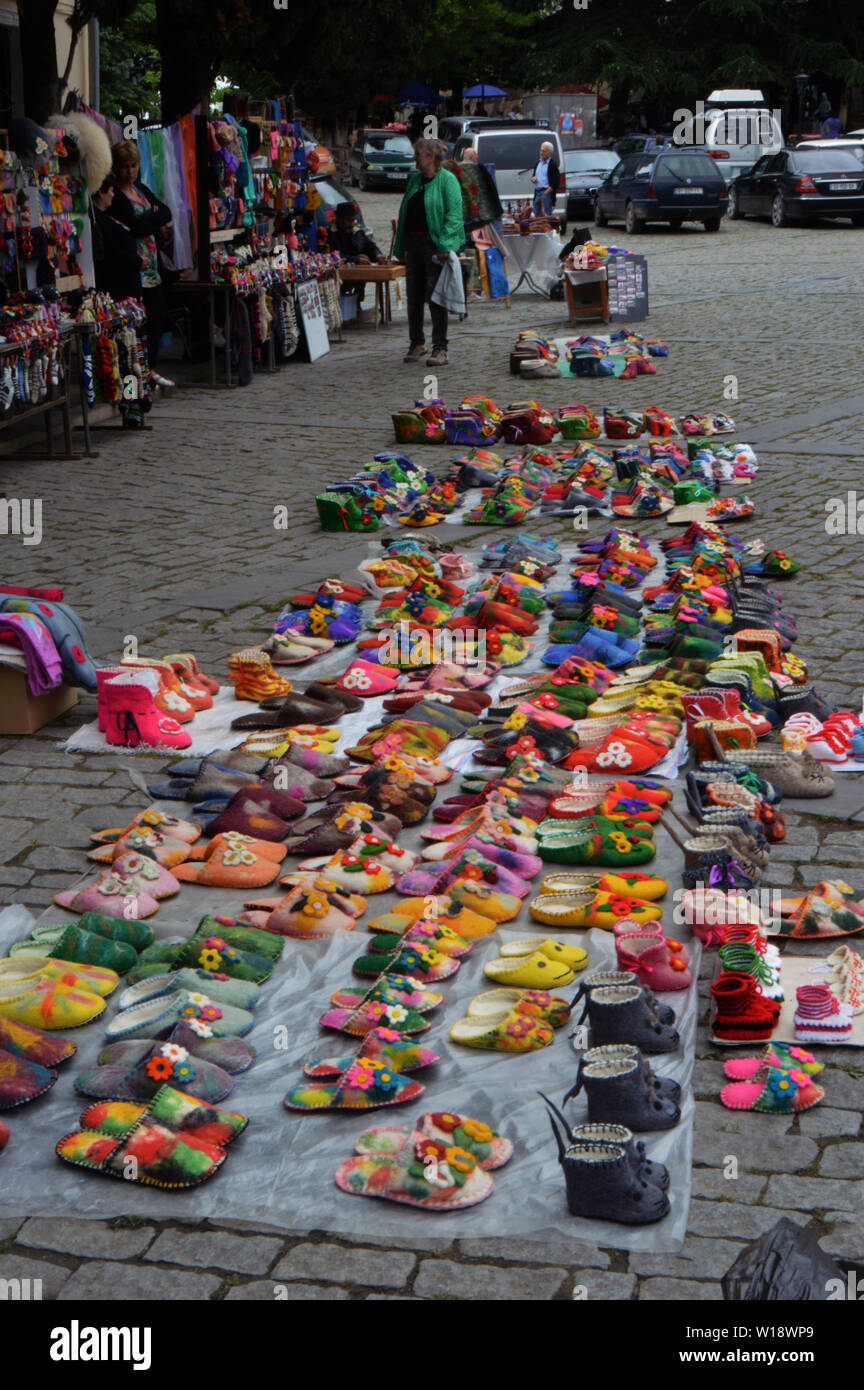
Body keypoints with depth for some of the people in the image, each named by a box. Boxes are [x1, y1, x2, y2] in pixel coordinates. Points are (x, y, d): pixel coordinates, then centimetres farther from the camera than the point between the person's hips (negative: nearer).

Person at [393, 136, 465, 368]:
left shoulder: (447, 180, -6)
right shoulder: (415, 179, 15)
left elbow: (454, 215, -13)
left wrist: (445, 245, -22)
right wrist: (400, 247, 14)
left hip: (435, 244, -7)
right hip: (414, 244, 7)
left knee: (435, 296, -5)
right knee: (413, 296, 10)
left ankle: (440, 349, 1)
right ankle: (417, 344, 22)